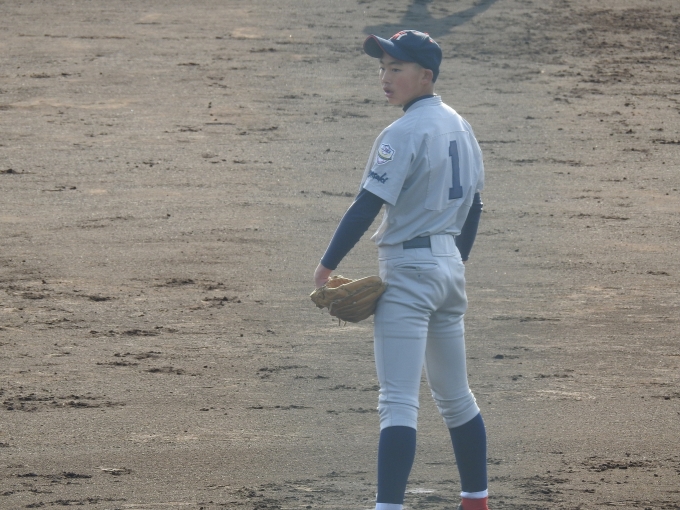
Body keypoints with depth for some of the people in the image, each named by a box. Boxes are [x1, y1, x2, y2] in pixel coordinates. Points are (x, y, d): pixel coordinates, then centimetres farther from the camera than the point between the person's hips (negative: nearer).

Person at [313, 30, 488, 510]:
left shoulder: (404, 133, -16)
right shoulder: (461, 128, 11)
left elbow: (367, 206, -19)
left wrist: (327, 266, -12)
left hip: (409, 268, -9)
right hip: (451, 266, 9)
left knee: (398, 401, -13)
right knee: (456, 397, 17)